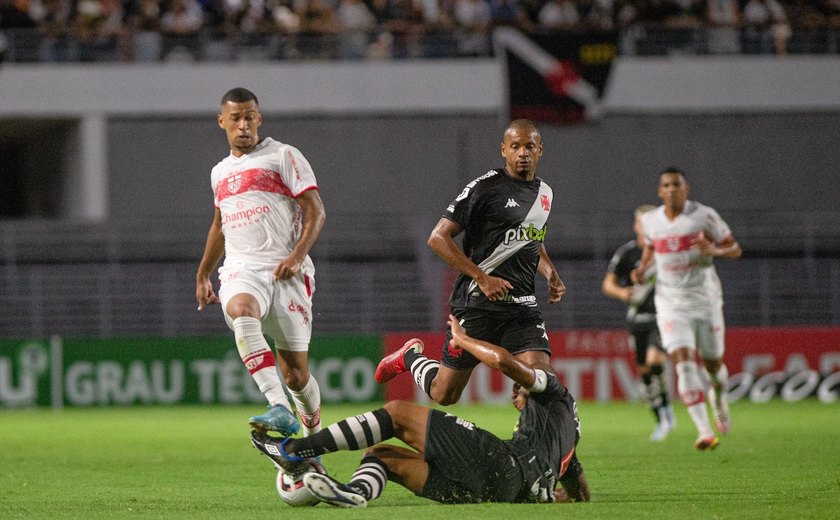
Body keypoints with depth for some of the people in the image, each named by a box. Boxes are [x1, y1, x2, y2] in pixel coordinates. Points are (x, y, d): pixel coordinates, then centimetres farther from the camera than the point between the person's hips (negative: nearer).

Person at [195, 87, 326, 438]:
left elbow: (316, 211, -2)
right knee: (241, 311, -35)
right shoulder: (220, 172, 21)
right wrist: (202, 275, 38)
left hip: (285, 272, -3)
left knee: (295, 372, -2)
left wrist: (297, 256, -17)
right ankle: (280, 410, -48)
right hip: (240, 270, 3)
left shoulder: (283, 156, 4)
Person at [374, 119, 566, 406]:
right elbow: (438, 238, -12)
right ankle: (411, 356, 35)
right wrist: (482, 278, -17)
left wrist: (550, 274, 14)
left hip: (523, 306, 5)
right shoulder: (485, 187, -10)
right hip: (477, 304, -5)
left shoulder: (545, 194, 14)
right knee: (444, 395, 4)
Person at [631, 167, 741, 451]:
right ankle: (704, 430, -19)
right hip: (671, 305, 1)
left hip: (706, 302, -1)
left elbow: (735, 249, -3)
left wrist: (714, 250, -24)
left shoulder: (704, 216, -9)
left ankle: (718, 396, 48)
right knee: (683, 363, -17)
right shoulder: (651, 220, 1)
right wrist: (642, 268, 2)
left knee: (713, 365, 10)